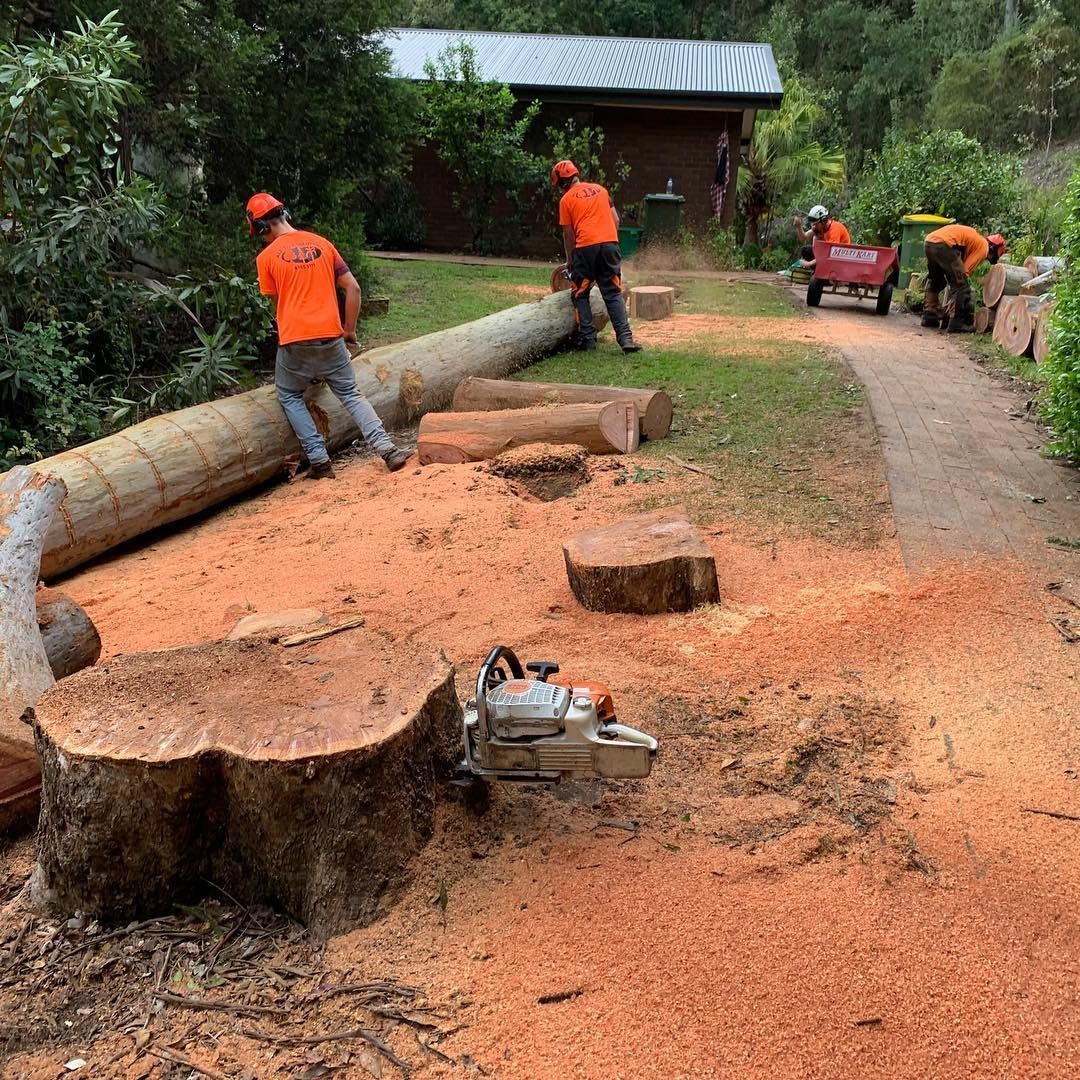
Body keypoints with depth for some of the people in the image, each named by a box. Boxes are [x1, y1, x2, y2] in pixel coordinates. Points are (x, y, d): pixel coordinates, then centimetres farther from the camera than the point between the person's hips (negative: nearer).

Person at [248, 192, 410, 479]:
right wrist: (349, 330, 14)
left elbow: (278, 303, 9)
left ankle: (319, 460, 6)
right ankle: (386, 448, -4)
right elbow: (353, 288, 6)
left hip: (295, 342, -3)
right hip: (330, 337, 3)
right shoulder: (322, 243, 8)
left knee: (290, 396, 17)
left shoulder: (266, 257, 0)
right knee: (351, 394, 13)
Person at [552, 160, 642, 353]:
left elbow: (568, 234, 10)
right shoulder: (600, 189, 19)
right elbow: (616, 220, 17)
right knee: (613, 294, 6)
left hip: (586, 247, -3)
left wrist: (570, 262, 21)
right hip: (610, 244, 3)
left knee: (580, 295, 11)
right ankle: (625, 338, -7)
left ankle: (588, 338, 5)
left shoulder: (566, 200, 7)